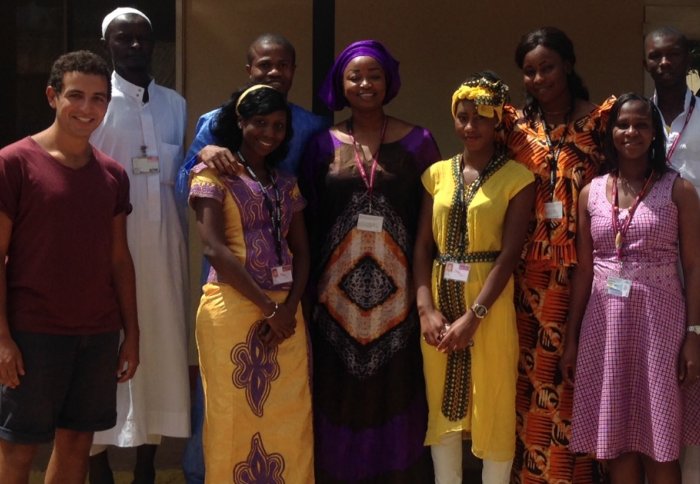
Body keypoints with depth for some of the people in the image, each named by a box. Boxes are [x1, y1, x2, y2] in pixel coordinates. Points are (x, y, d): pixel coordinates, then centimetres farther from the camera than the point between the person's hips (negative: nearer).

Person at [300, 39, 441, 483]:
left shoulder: (417, 141, 3)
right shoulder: (324, 144, 6)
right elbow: (309, 221, 6)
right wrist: (309, 289, 0)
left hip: (397, 289, -1)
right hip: (338, 290, 1)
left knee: (395, 393, 4)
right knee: (340, 395, 5)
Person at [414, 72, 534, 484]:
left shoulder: (516, 177, -4)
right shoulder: (438, 173, 9)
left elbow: (510, 253, -11)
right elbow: (422, 246, 5)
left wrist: (474, 315, -17)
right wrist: (427, 308, -7)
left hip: (490, 303, -4)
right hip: (441, 299, 4)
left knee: (492, 407, 2)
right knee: (442, 404, 9)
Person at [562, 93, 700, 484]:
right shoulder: (592, 193, 8)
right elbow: (584, 268, 9)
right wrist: (571, 337, 8)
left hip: (659, 317, -3)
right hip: (605, 320, 3)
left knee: (660, 445, 1)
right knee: (617, 439, 7)